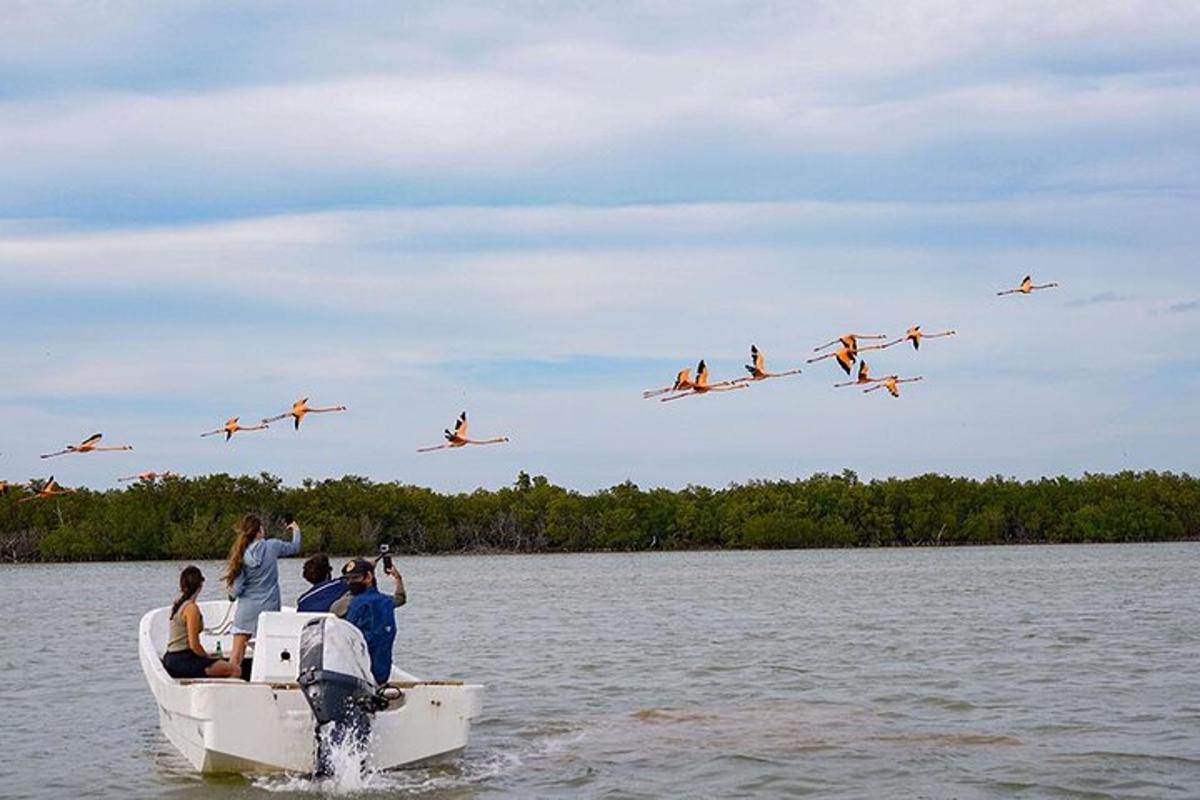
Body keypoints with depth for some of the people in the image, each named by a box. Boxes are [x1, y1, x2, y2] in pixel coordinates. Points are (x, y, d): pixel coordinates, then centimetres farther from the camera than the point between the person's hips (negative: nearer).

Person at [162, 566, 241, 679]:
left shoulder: (178, 604, 11)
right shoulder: (191, 608, -17)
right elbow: (194, 645, -19)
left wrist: (206, 655, 14)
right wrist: (209, 657, -2)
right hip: (183, 660, -10)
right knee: (235, 671, -13)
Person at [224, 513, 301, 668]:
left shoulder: (242, 555, -7)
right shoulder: (272, 546, -6)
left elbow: (237, 589, -7)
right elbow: (294, 547, 13)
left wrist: (232, 594, 16)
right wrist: (296, 531, 32)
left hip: (247, 608, -1)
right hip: (269, 606, 1)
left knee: (237, 655, 1)